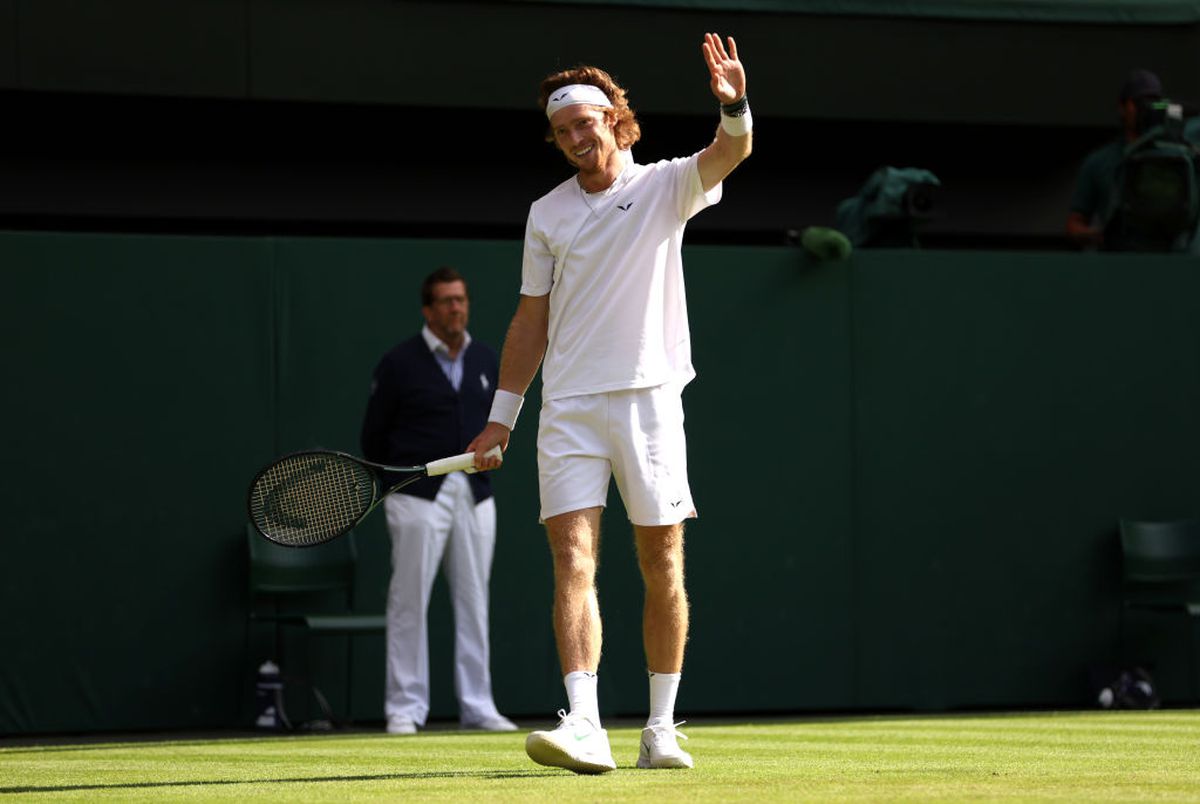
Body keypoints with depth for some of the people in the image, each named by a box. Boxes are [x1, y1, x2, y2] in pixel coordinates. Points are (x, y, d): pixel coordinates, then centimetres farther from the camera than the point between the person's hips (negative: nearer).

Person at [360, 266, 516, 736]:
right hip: (419, 495, -5)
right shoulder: (400, 363, -5)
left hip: (474, 494, 5)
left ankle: (477, 707, 10)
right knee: (409, 603, -4)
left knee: (474, 601, 6)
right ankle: (404, 710, 1)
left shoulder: (485, 361, 10)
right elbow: (374, 436, 1)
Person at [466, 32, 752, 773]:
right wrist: (502, 416, 14)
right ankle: (585, 727, -20)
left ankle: (662, 727, 14)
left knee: (662, 567, 3)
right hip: (568, 407, 2)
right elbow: (532, 319, 16)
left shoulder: (664, 188, 3)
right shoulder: (547, 214, 12)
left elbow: (730, 155, -16)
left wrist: (734, 106, -37)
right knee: (573, 560, -12)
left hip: (648, 399, -2)